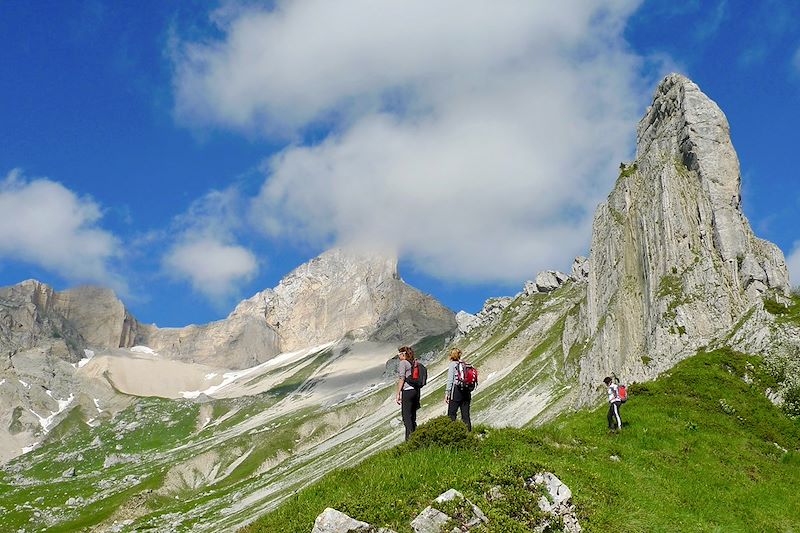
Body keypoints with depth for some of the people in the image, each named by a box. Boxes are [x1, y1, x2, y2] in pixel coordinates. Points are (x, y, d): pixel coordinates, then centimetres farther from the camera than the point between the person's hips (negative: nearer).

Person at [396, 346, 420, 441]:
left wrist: (398, 394, -10)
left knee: (406, 416, -6)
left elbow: (402, 379, -12)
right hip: (416, 390, 8)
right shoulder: (414, 363, 15)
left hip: (407, 391, -8)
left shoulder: (403, 363, -6)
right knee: (413, 416, 11)